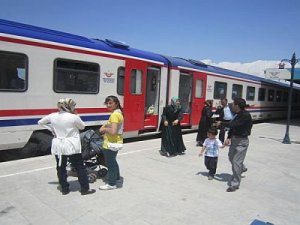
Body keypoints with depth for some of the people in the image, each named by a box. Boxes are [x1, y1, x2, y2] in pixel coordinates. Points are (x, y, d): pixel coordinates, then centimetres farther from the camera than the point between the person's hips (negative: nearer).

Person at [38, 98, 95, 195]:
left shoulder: (52, 116, -2)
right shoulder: (74, 117, -17)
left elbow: (40, 122, 13)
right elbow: (82, 126, 0)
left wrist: (52, 129, 10)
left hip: (58, 146, 5)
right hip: (71, 146, -4)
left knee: (61, 168, 15)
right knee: (80, 167, 8)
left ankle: (64, 189, 26)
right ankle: (85, 189, 14)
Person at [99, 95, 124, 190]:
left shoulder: (114, 115, -23)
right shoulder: (118, 113, 8)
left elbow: (113, 131, -31)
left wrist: (104, 129, -13)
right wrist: (104, 126, 5)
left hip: (111, 144, -10)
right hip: (117, 142, 10)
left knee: (110, 164, 5)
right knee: (113, 161, 25)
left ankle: (111, 184, 19)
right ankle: (117, 179, 41)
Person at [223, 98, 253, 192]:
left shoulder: (246, 116, -22)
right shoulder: (238, 114, 6)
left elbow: (233, 124, -28)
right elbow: (233, 126, 9)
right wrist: (229, 137, 0)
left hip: (242, 141, -9)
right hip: (234, 138, 9)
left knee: (236, 162, -7)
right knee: (231, 156, 25)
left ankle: (235, 184, 3)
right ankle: (242, 168, 53)